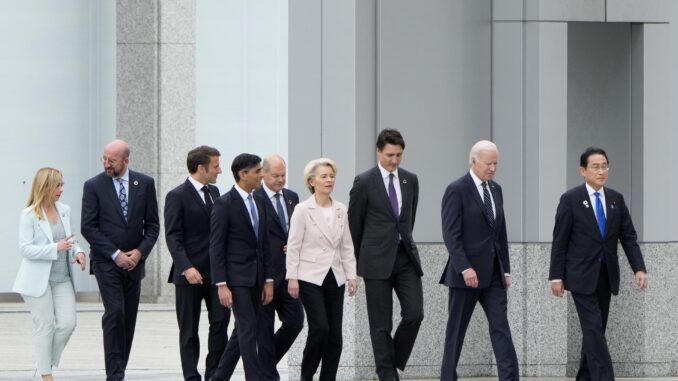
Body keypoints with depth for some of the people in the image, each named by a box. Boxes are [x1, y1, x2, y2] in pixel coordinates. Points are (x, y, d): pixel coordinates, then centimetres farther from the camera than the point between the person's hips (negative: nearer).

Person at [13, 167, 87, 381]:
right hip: (39, 280, -5)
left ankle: (46, 363, 16)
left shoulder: (64, 211, 7)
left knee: (68, 323, -4)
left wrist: (77, 251, -4)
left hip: (62, 278, 5)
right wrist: (56, 248, -25)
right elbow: (25, 248, -15)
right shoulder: (29, 215, -9)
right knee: (45, 327, -1)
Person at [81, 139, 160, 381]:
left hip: (134, 261, 3)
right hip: (106, 262, -3)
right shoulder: (94, 186, -3)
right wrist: (115, 254, -12)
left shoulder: (145, 184, 3)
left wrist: (140, 252, -9)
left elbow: (152, 224, 6)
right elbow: (88, 227, -6)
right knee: (114, 313, -15)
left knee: (129, 318, 5)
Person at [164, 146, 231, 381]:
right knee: (189, 330, 3)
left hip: (216, 271, 5)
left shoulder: (214, 192, 13)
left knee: (221, 321, -4)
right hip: (190, 273, -5)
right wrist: (186, 267, -23)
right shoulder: (177, 196, -8)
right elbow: (173, 237, -13)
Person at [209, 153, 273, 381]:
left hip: (256, 278, 7)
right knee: (248, 330, -9)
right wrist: (221, 285, -16)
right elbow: (216, 247, -11)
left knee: (242, 330, 11)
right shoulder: (225, 204, -10)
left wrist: (268, 280, 10)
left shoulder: (258, 202, 12)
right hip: (236, 277, -7)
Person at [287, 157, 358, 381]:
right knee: (320, 328, -13)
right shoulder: (303, 210, -5)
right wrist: (292, 278, -9)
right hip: (310, 277, -5)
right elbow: (294, 246, -6)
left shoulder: (340, 210, 9)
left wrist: (351, 275, 7)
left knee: (335, 334, 2)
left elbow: (347, 246, 12)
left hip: (335, 278, 5)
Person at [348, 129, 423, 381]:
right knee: (381, 323, -1)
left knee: (414, 313, -6)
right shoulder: (364, 182, -5)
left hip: (406, 256, 4)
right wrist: (359, 261, 9)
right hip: (377, 260, -4)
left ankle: (394, 360, 14)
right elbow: (354, 223, 3)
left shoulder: (410, 180, 8)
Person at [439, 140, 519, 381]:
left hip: (493, 273, 6)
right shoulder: (457, 190, -9)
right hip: (466, 272, -6)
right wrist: (464, 268, -21)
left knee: (501, 327, -4)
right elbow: (451, 234, -14)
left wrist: (506, 269, 12)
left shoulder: (496, 190, 13)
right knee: (456, 329, 4)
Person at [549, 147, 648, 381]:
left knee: (595, 330, 9)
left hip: (606, 276, 5)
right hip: (582, 276, -5)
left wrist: (639, 268, -7)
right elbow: (560, 241, -6)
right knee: (594, 330, -12)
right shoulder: (570, 200, -7)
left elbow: (628, 237, 6)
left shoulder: (616, 199, 6)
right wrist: (556, 277, -8)